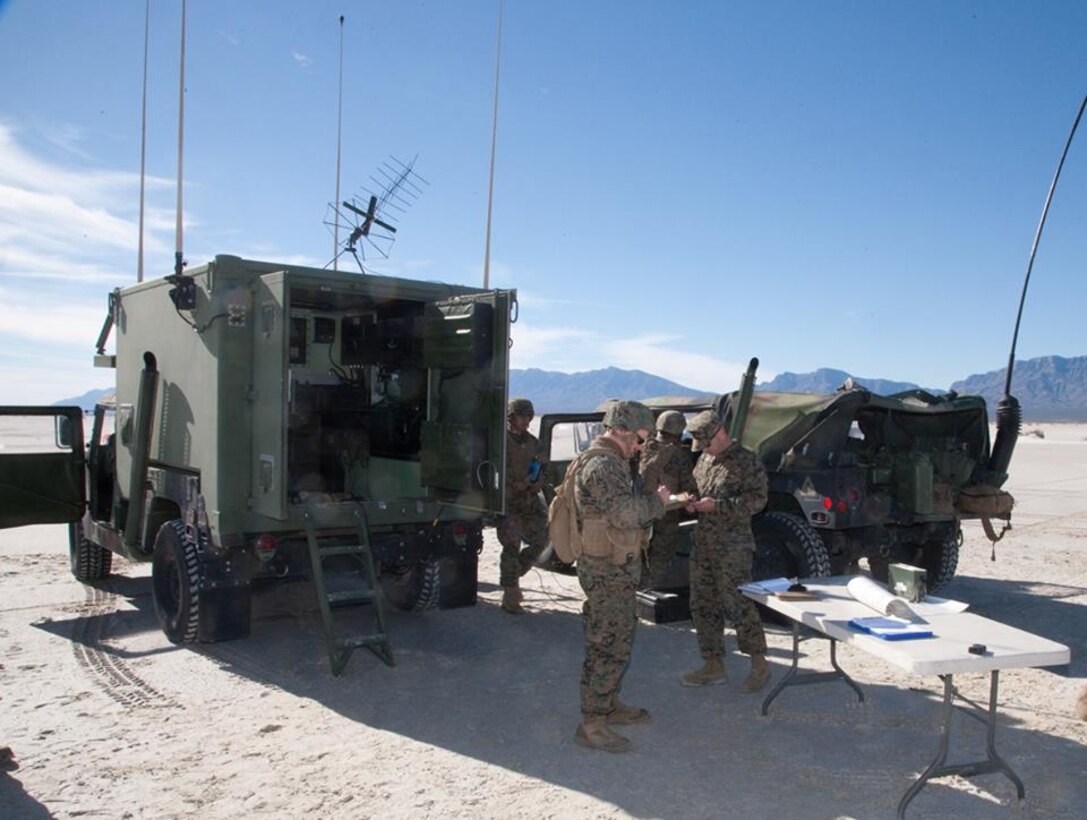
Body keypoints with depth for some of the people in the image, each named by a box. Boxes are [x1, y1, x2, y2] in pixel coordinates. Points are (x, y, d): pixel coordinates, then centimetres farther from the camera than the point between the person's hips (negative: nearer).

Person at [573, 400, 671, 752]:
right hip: (608, 571, -11)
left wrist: (653, 500, 7)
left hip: (615, 568, 11)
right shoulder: (601, 465, -21)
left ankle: (609, 705, 34)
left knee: (617, 640, 20)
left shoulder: (610, 462, 15)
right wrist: (657, 501, -13)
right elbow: (625, 513, -29)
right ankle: (591, 724, 3)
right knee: (609, 647, -5)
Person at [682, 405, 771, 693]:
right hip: (702, 544, 8)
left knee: (738, 604, -6)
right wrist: (691, 502, 2)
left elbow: (757, 499, -15)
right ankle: (714, 665, 21)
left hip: (733, 547, -8)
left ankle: (759, 665, 9)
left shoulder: (747, 461, -9)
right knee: (703, 605, 10)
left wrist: (717, 505, -21)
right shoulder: (704, 460, 14)